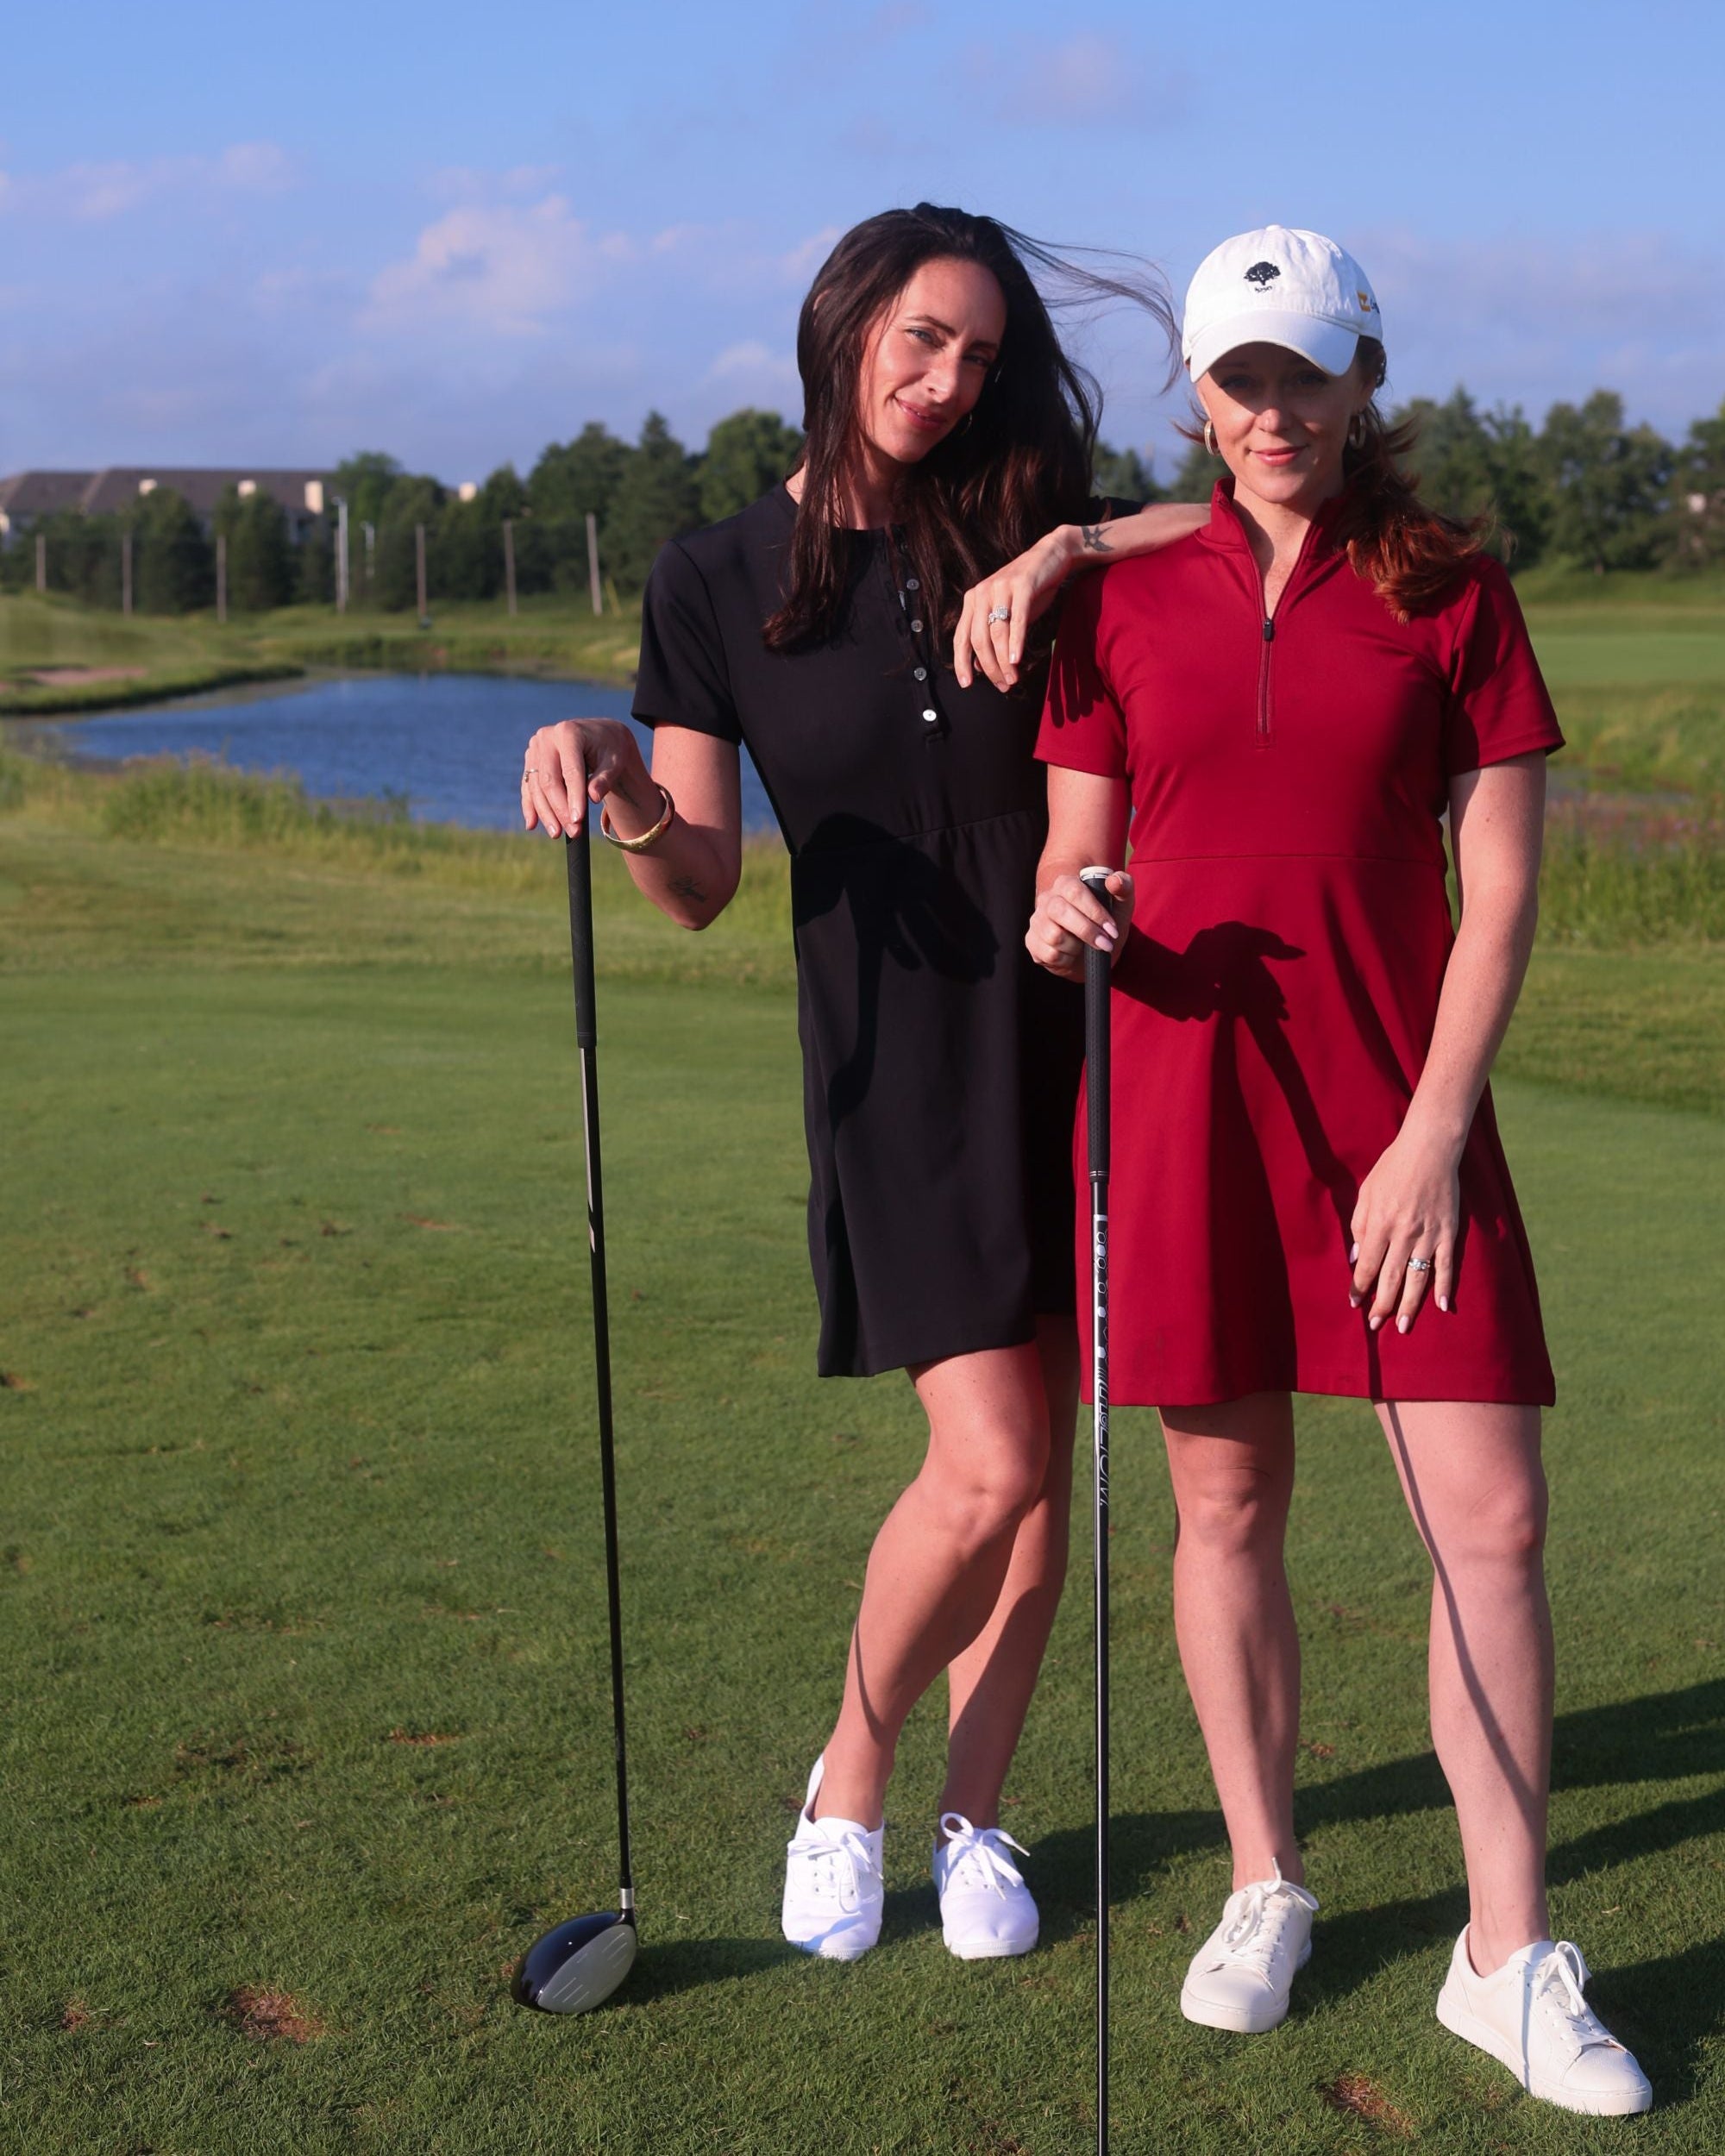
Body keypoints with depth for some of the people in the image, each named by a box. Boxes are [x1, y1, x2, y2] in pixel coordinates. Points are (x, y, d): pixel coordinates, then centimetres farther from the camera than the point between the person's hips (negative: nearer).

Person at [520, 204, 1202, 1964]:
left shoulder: (1013, 539, 5)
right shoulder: (717, 582, 1)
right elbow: (701, 884, -1)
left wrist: (1074, 550, -14)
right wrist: (617, 791, -22)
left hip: (1069, 1034, 3)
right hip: (898, 1048, -3)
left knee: (1041, 1473, 6)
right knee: (986, 1468, -11)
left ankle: (971, 1815, 24)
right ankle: (847, 1784, 15)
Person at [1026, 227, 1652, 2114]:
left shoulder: (1450, 591, 3)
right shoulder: (1127, 599, 7)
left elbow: (1501, 882, 0)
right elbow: (1079, 849, 11)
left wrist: (1432, 1131, -8)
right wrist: (1064, 918, -14)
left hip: (1397, 1107, -1)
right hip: (1181, 1089, 1)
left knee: (1490, 1516, -4)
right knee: (1226, 1504, 7)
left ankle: (1508, 1955, 8)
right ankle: (1264, 1889, 25)